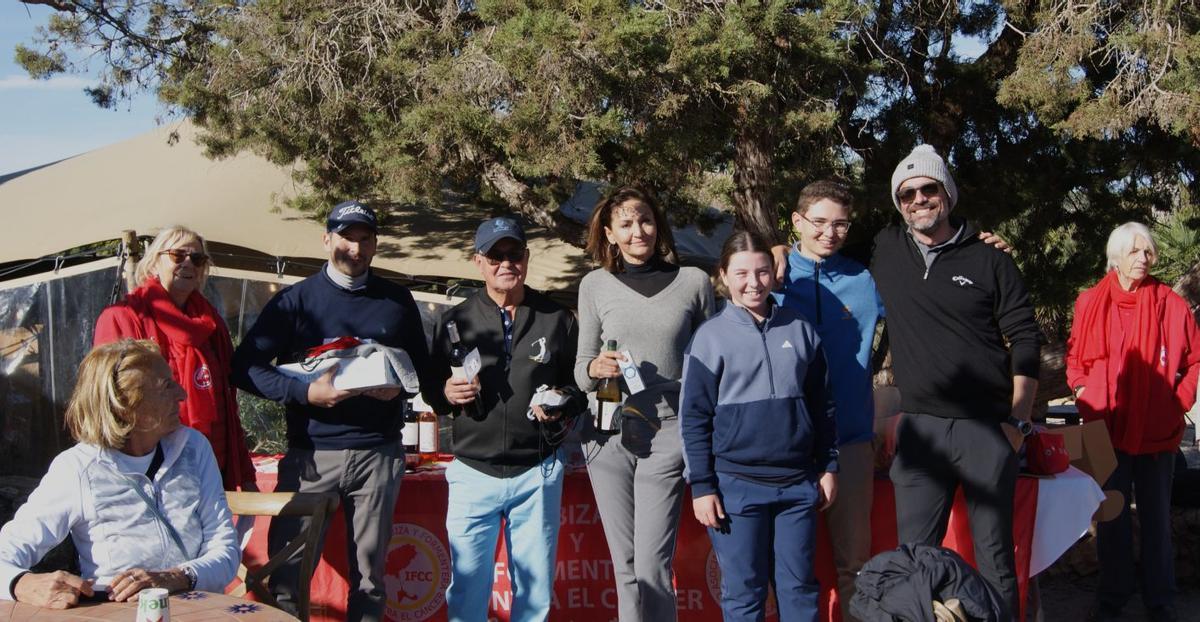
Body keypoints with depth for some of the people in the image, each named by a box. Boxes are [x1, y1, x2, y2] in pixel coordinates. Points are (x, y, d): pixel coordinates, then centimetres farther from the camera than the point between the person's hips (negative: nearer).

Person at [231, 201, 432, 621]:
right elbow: (246, 367, -3)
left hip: (378, 453, 2)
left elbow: (422, 367, 15)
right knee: (288, 573, -1)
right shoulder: (296, 300, 2)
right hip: (311, 453, -2)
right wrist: (306, 392, -17)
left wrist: (400, 386, -7)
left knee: (370, 574, 9)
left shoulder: (397, 300, 10)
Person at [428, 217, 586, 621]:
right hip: (473, 473, 0)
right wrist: (448, 394, -11)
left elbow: (581, 386, 9)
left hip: (537, 474, 0)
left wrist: (564, 403, -12)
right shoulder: (458, 321, 5)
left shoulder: (558, 319, 4)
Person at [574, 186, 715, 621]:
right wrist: (594, 368, -12)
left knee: (653, 565, -8)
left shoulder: (694, 282, 4)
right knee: (626, 565, 7)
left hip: (668, 434, -2)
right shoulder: (595, 285, 6)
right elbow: (581, 368, 11)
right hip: (610, 434, 2)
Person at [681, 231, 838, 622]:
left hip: (798, 483, 3)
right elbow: (694, 419, -3)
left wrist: (829, 467, 11)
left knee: (799, 586, 9)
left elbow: (823, 407, 14)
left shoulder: (801, 332, 7)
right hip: (736, 485, -3)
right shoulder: (711, 337, -2)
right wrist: (701, 486, -7)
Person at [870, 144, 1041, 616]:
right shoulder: (884, 251, 7)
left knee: (994, 555, 5)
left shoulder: (989, 260, 3)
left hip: (987, 427, -2)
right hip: (920, 427, 2)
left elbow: (1025, 341, 2)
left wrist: (1018, 419, -5)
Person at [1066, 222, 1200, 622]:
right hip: (1107, 427, 1)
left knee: (1157, 517, 9)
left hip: (1157, 430, 0)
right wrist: (1082, 391, -3)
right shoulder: (1090, 303, 2)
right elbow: (1075, 356, 10)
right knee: (1111, 517, 9)